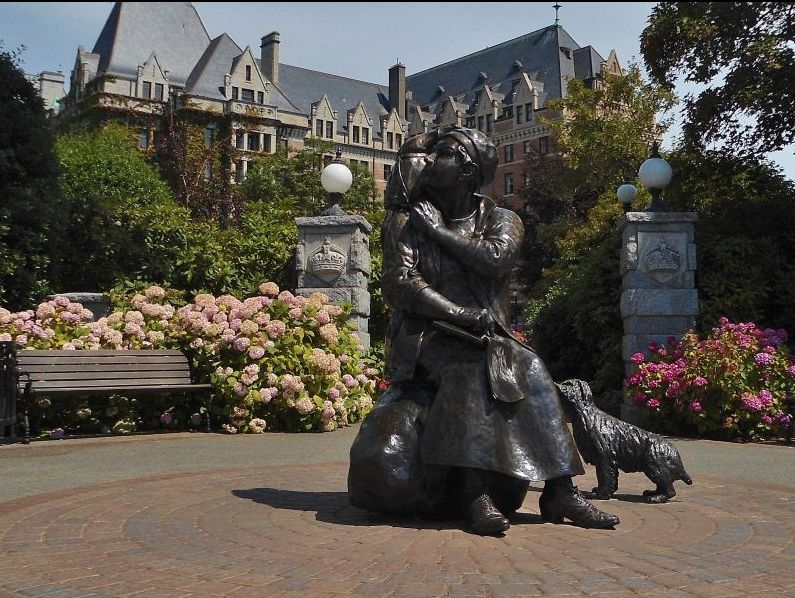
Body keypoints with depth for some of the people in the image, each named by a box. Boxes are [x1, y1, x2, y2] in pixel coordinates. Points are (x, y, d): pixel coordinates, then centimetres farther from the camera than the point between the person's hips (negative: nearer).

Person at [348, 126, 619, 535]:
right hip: (427, 336, -2)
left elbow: (496, 259, -14)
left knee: (530, 371, -26)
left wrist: (437, 230, -8)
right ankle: (477, 496, -38)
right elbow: (398, 284, -8)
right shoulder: (407, 221, 6)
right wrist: (461, 314, -19)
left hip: (487, 335, 2)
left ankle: (560, 490, -26)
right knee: (469, 374, -33)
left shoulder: (500, 220, 10)